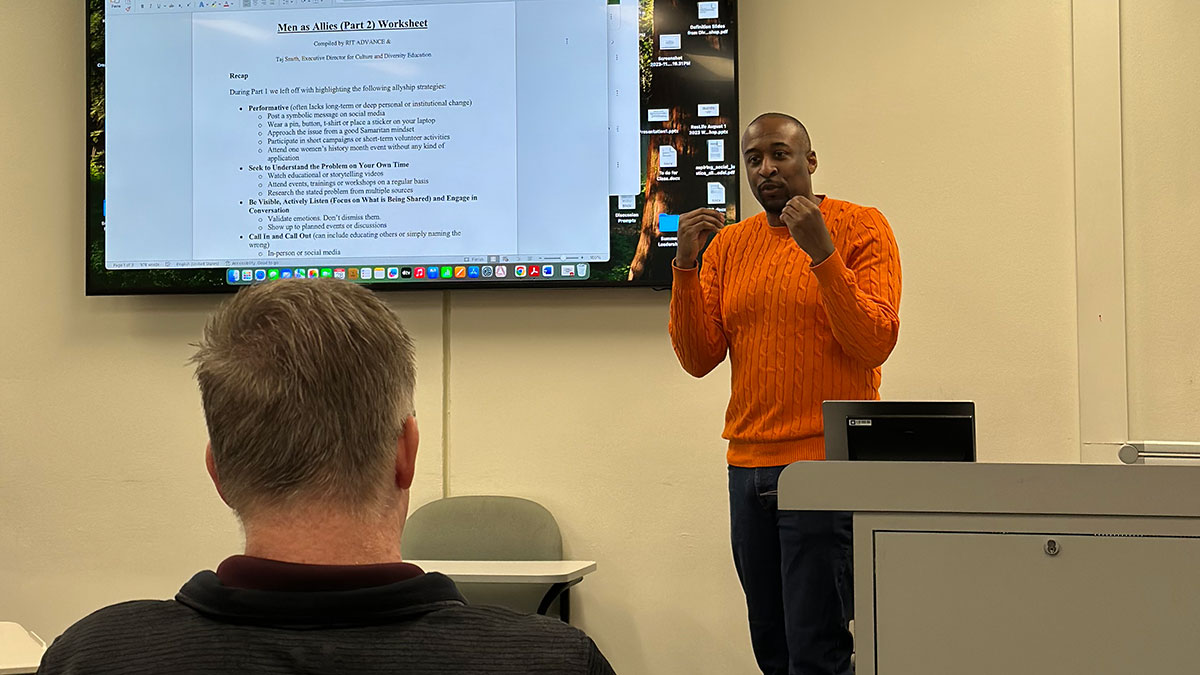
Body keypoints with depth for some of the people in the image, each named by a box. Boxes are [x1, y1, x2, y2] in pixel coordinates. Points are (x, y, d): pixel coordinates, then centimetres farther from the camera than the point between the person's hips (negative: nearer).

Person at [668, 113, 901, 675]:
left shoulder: (860, 228, -1)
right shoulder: (728, 244, 13)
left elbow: (875, 345, -12)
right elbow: (698, 359, 7)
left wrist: (821, 251, -19)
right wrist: (685, 265, -5)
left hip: (826, 465, -5)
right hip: (748, 466, 5)